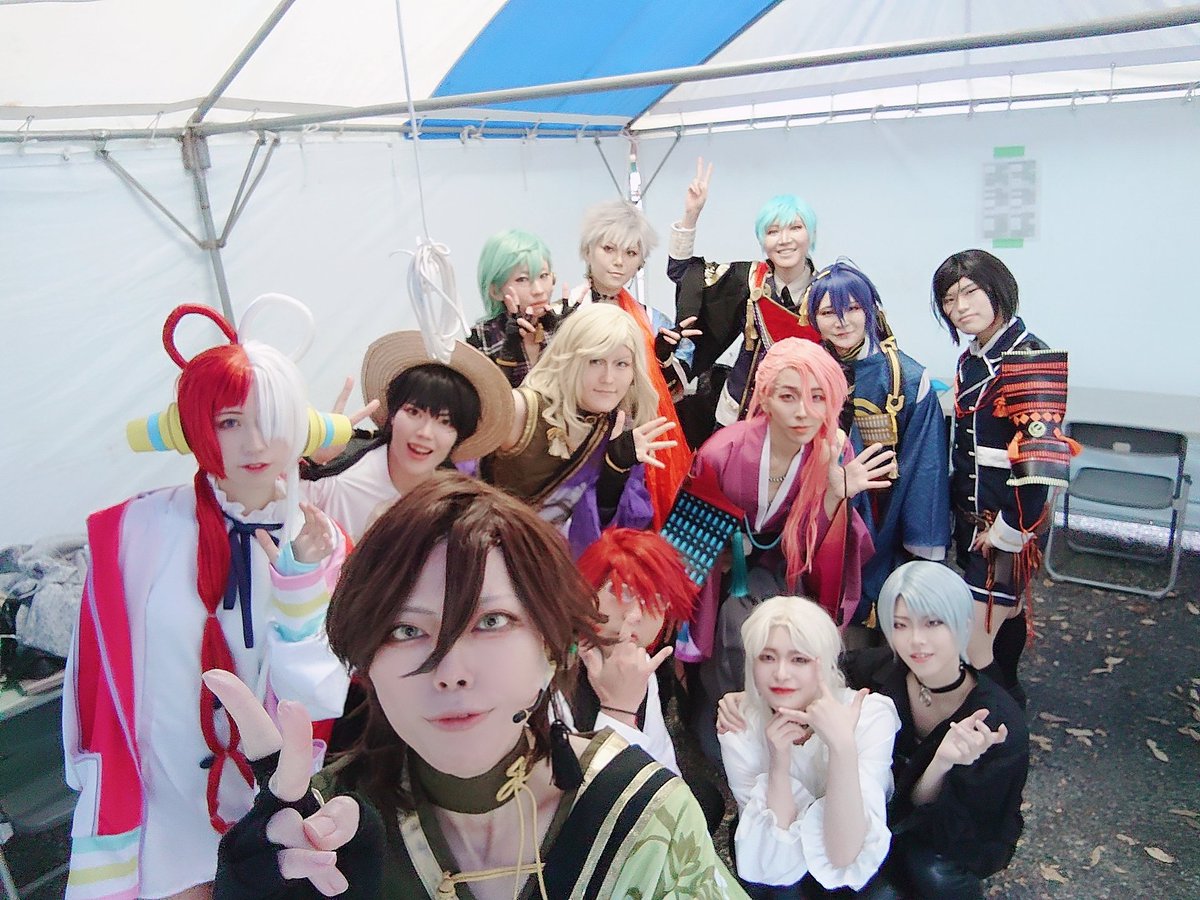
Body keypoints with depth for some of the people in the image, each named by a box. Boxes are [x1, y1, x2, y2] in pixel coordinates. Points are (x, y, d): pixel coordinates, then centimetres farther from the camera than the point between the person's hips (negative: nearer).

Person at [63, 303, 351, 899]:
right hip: (168, 820, -1)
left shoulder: (320, 542, -10)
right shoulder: (140, 529, -16)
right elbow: (104, 683, -8)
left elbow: (321, 697, -15)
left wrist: (301, 577, -26)